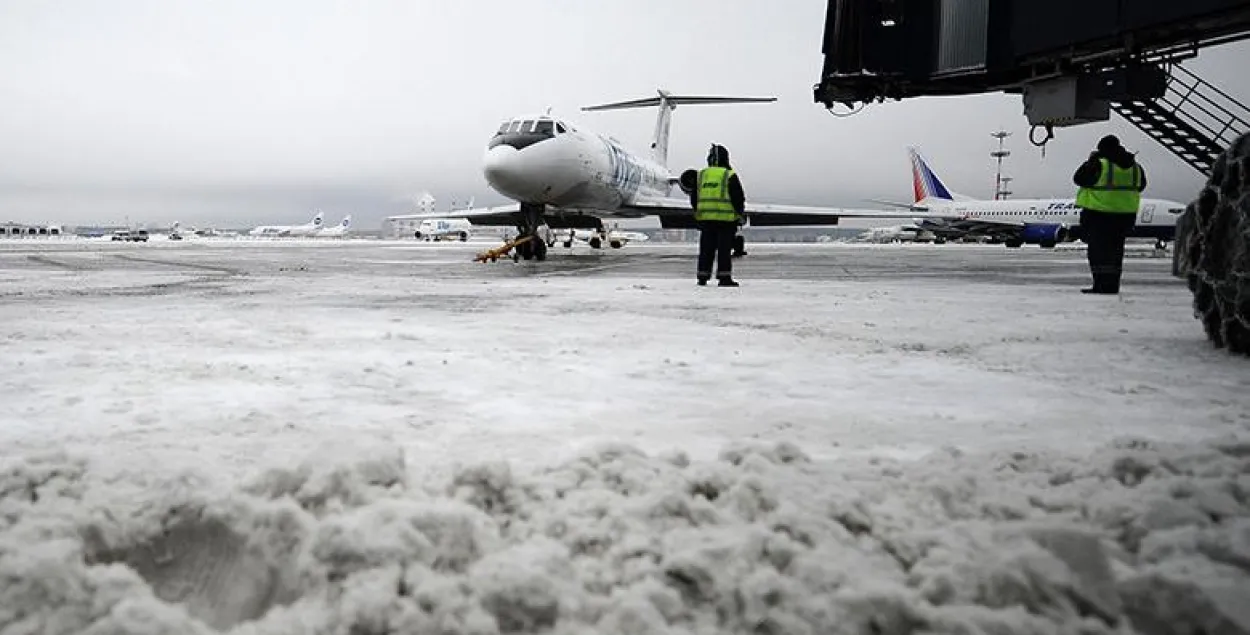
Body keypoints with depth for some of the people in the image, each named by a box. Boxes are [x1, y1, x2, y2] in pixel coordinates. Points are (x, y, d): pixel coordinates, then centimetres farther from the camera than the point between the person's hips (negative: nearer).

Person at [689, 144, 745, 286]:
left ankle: (703, 277, 9)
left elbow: (694, 198, 14)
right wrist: (740, 213, 8)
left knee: (706, 249, 8)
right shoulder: (730, 175, -5)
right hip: (726, 219, -4)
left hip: (705, 218, 4)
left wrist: (699, 213, 24)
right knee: (724, 248, -1)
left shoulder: (701, 175, 9)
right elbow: (738, 198, -5)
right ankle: (724, 277, -2)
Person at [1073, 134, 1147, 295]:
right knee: (1115, 250, 13)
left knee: (1099, 250, -1)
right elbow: (1141, 186, 19)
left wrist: (1090, 160, 4)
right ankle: (1112, 286, 15)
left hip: (1098, 214, -6)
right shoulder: (1135, 167, 7)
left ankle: (1101, 285, -4)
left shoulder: (1099, 164, -15)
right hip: (1125, 214, 6)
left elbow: (1078, 178, -7)